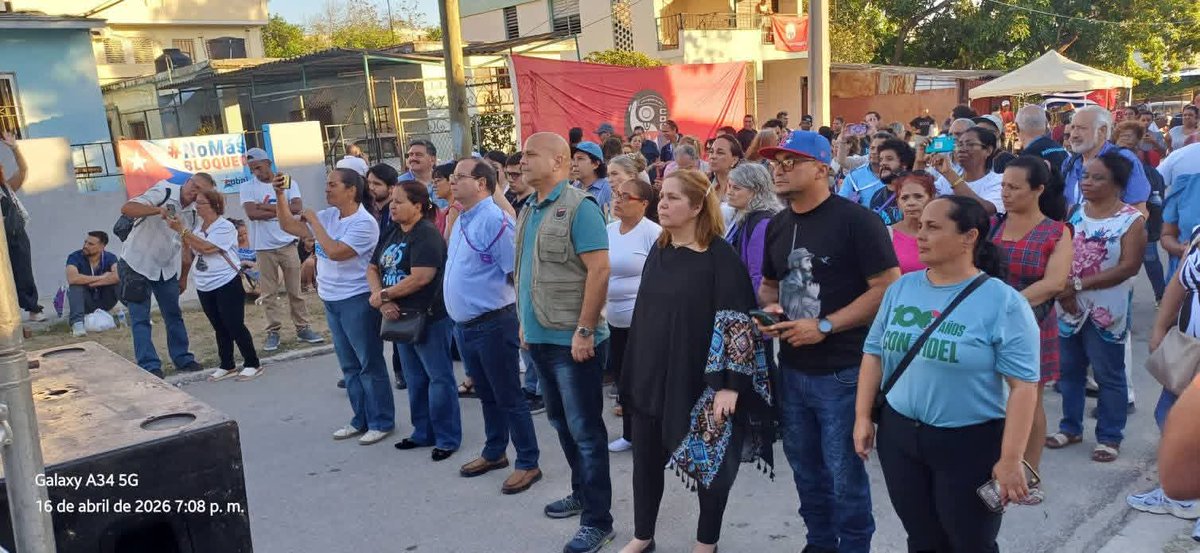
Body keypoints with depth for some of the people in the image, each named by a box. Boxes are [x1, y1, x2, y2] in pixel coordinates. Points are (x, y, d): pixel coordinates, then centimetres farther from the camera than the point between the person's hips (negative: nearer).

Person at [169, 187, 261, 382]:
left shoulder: (225, 227, -12)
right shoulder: (197, 227, 10)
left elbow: (206, 247, -25)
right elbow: (189, 257, 18)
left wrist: (182, 230, -22)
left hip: (227, 285, -7)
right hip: (204, 287, 7)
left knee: (235, 326, -4)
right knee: (220, 328, 13)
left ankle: (253, 364, 6)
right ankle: (227, 366, 22)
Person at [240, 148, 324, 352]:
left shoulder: (288, 182, 2)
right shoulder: (247, 187, 0)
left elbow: (297, 207, -12)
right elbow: (252, 213, -15)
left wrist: (266, 207, -14)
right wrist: (282, 209, -12)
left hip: (287, 243, 0)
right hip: (263, 247, 0)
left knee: (295, 289, 6)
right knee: (268, 292, 4)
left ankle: (302, 328, 14)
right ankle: (273, 331, 11)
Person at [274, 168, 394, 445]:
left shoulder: (364, 223, -18)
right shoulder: (328, 215, 7)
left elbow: (335, 252, -27)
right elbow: (289, 226, 12)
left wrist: (313, 221, -17)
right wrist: (280, 196, -1)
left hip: (357, 301, -9)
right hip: (332, 301, 9)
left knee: (370, 365, 1)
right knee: (349, 366, 16)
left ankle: (382, 422, 11)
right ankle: (361, 420, 26)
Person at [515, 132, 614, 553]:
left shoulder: (579, 207, -13)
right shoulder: (529, 211, 11)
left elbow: (599, 270, -19)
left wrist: (584, 330, -21)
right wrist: (525, 323, 15)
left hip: (572, 340, -8)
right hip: (541, 339, 8)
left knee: (585, 429, 0)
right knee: (562, 423, 19)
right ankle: (582, 493, 36)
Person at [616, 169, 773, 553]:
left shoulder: (719, 256, -14)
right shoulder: (658, 252, 7)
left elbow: (736, 321, -18)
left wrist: (729, 384, -23)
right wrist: (634, 372, 16)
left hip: (699, 380, -6)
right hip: (652, 377, 6)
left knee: (709, 462, 9)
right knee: (646, 459, 13)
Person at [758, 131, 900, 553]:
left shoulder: (856, 220, -13)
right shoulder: (777, 225, 9)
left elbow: (888, 287, -17)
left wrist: (825, 326, -21)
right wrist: (770, 308, -2)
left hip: (842, 371, -7)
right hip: (791, 368, 7)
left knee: (844, 470, 4)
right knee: (804, 465, 18)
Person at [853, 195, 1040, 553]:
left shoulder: (1002, 302, -14)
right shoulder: (902, 288, 2)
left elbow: (1023, 386, -15)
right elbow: (875, 352, 9)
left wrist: (1010, 460, -17)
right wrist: (863, 417, 4)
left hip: (971, 443, -4)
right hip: (898, 435, 5)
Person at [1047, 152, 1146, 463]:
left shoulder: (1132, 220, -8)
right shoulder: (1073, 214, 4)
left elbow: (1129, 267, -16)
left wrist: (1078, 284, -20)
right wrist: (1063, 291, -15)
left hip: (1107, 310, -4)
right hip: (1069, 307, 4)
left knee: (1109, 375, 6)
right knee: (1070, 369, 14)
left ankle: (1109, 437, 19)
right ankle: (1071, 427, 29)